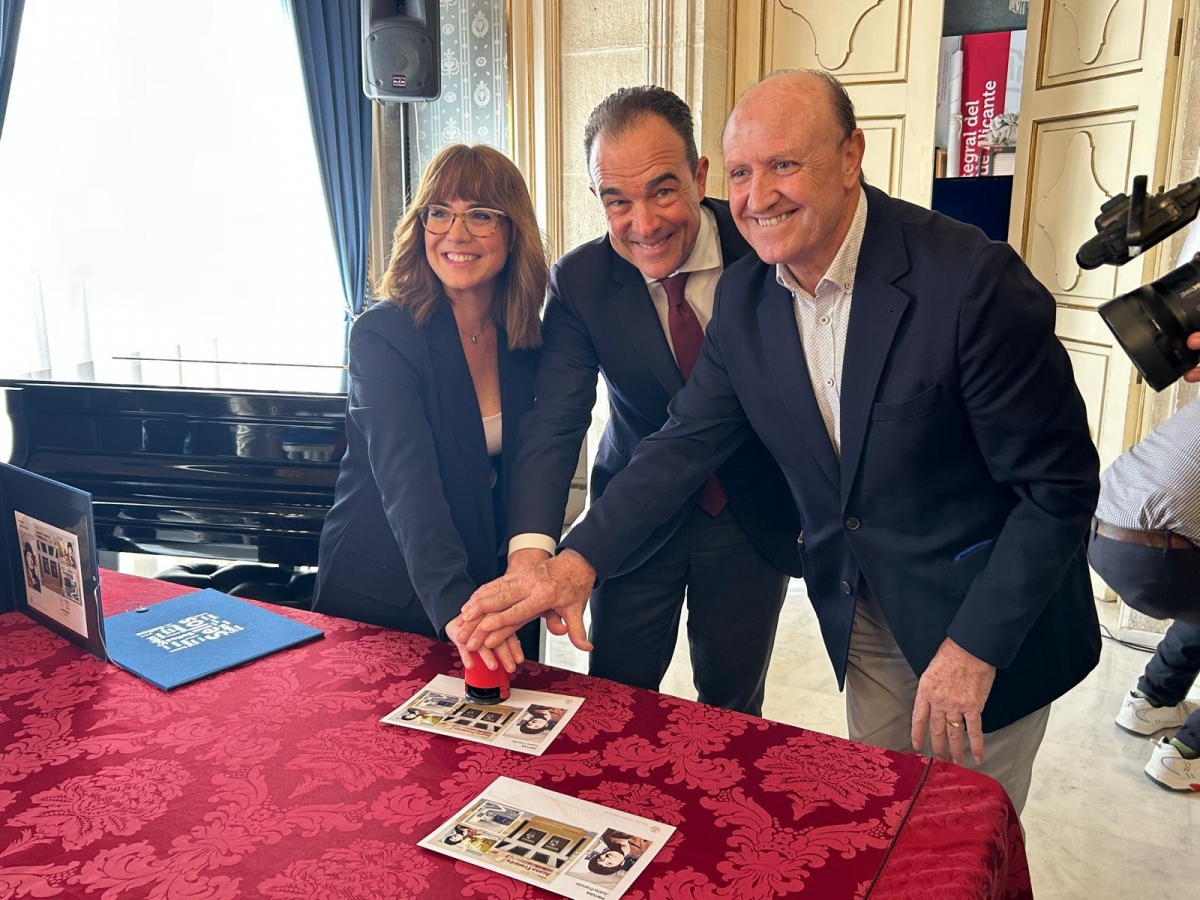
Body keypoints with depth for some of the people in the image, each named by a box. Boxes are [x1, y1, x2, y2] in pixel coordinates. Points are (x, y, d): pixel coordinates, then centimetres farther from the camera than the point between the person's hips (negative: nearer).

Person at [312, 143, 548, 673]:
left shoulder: (528, 341, -3)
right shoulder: (383, 334, -18)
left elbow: (525, 469, 5)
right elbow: (408, 485, -31)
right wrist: (455, 606, -43)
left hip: (489, 588, 4)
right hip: (378, 594, -4)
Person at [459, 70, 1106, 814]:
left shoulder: (973, 279, -24)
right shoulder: (745, 294, -6)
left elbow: (1059, 485, -19)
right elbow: (688, 441, -5)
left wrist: (975, 648, -19)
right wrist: (577, 561, -17)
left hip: (993, 612, -4)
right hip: (861, 608, 5)